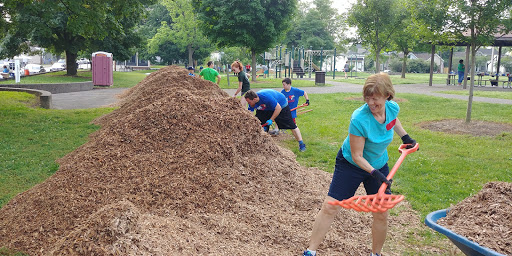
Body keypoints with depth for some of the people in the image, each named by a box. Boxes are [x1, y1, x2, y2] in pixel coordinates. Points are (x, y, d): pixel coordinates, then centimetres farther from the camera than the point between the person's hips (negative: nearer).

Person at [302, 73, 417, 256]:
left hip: (379, 165, 5)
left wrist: (405, 137, 15)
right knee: (330, 208, -8)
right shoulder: (359, 119, -32)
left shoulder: (393, 108, -14)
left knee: (381, 215, 6)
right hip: (350, 165, -5)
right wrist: (374, 173, -32)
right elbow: (356, 156, -24)